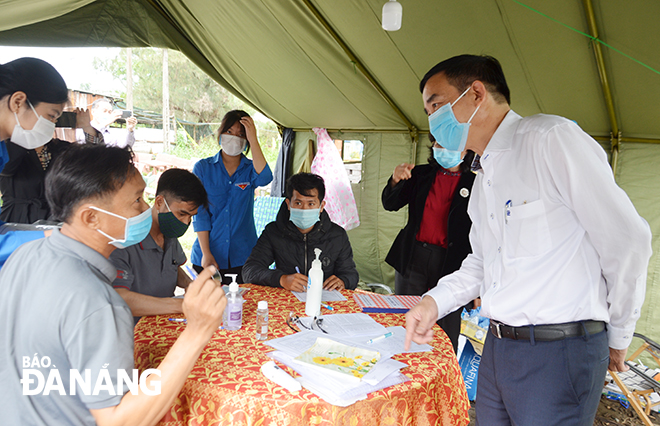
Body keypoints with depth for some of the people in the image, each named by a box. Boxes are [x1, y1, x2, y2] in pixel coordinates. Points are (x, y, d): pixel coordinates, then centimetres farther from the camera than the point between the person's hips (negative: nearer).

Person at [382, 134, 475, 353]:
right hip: (412, 259, 2)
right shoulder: (421, 174, 10)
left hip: (450, 263, -2)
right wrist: (395, 181, -16)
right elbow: (390, 204, 5)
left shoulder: (474, 185, 3)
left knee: (446, 337, 0)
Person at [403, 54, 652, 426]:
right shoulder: (483, 177, 13)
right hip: (497, 347, 8)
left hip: (558, 352, -8)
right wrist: (435, 301, 2)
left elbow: (627, 240, -15)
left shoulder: (550, 138, -14)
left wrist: (618, 337, -3)